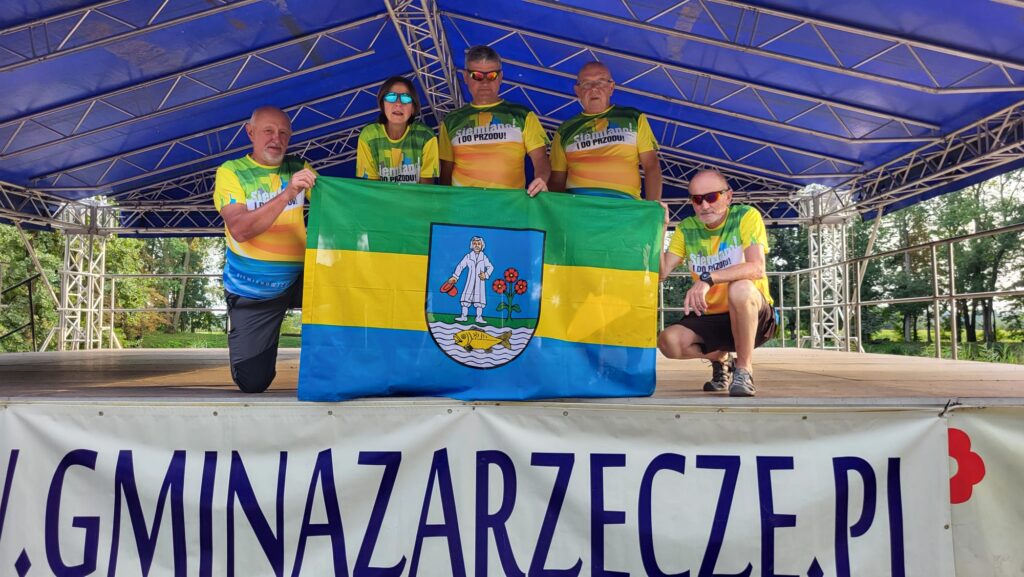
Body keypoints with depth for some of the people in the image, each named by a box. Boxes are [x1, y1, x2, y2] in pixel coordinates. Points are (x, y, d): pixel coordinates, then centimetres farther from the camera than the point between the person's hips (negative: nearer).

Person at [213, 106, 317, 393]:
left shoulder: (299, 168, 5)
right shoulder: (231, 172, -4)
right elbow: (240, 230, -21)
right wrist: (288, 193, -31)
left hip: (299, 278, 1)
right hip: (251, 291, -1)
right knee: (252, 383, 1)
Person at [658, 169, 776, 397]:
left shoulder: (747, 216, -12)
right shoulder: (686, 229, 1)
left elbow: (757, 268, -28)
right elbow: (662, 272, -7)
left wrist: (707, 279, -40)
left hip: (753, 316, -4)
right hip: (710, 318, 4)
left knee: (740, 288, -37)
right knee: (668, 341, -23)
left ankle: (744, 369, -15)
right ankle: (719, 358, 12)